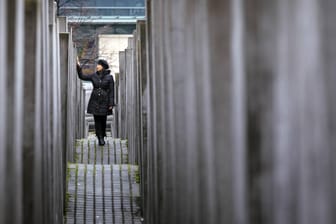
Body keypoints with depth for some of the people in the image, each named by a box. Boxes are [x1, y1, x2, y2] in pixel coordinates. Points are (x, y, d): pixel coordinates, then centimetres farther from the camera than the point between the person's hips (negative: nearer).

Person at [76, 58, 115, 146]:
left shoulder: (109, 77, -3)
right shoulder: (94, 76, 5)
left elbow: (111, 91, -3)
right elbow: (82, 76, 8)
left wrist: (111, 104, -8)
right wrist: (78, 66, -5)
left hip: (104, 101, -2)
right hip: (95, 101, 2)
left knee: (103, 120, 4)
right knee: (97, 120, -1)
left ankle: (102, 137, 22)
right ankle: (100, 138, 2)